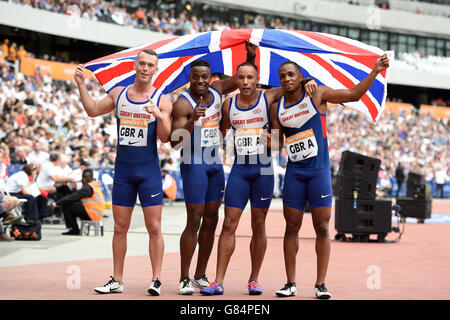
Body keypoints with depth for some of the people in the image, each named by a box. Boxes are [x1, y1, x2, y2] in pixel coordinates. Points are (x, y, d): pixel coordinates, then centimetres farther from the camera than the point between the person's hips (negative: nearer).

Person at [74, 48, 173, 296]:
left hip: (149, 171, -3)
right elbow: (93, 111, 20)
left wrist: (160, 116, -26)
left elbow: (165, 138, -9)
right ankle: (117, 281, 13)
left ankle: (156, 280, 2)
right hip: (123, 169, 3)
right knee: (120, 228, 6)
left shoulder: (162, 100, -3)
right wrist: (81, 85, 11)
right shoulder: (119, 94, 8)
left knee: (154, 227, -3)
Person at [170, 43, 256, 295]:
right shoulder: (183, 102, -13)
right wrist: (193, 120, -34)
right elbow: (175, 141, -20)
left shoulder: (217, 90, 5)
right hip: (194, 164, -7)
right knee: (194, 221, -11)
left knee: (211, 221, 8)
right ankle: (184, 279, -7)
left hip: (215, 163, 7)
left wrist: (251, 57, 2)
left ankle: (201, 276, 15)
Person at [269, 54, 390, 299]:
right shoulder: (277, 107, 7)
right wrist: (271, 140, -9)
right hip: (294, 171, 3)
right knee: (291, 228, 3)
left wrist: (375, 71, -11)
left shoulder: (317, 95, -2)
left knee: (322, 228, -3)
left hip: (319, 171, -3)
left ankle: (320, 284, 3)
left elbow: (353, 94, -3)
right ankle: (290, 283, 11)